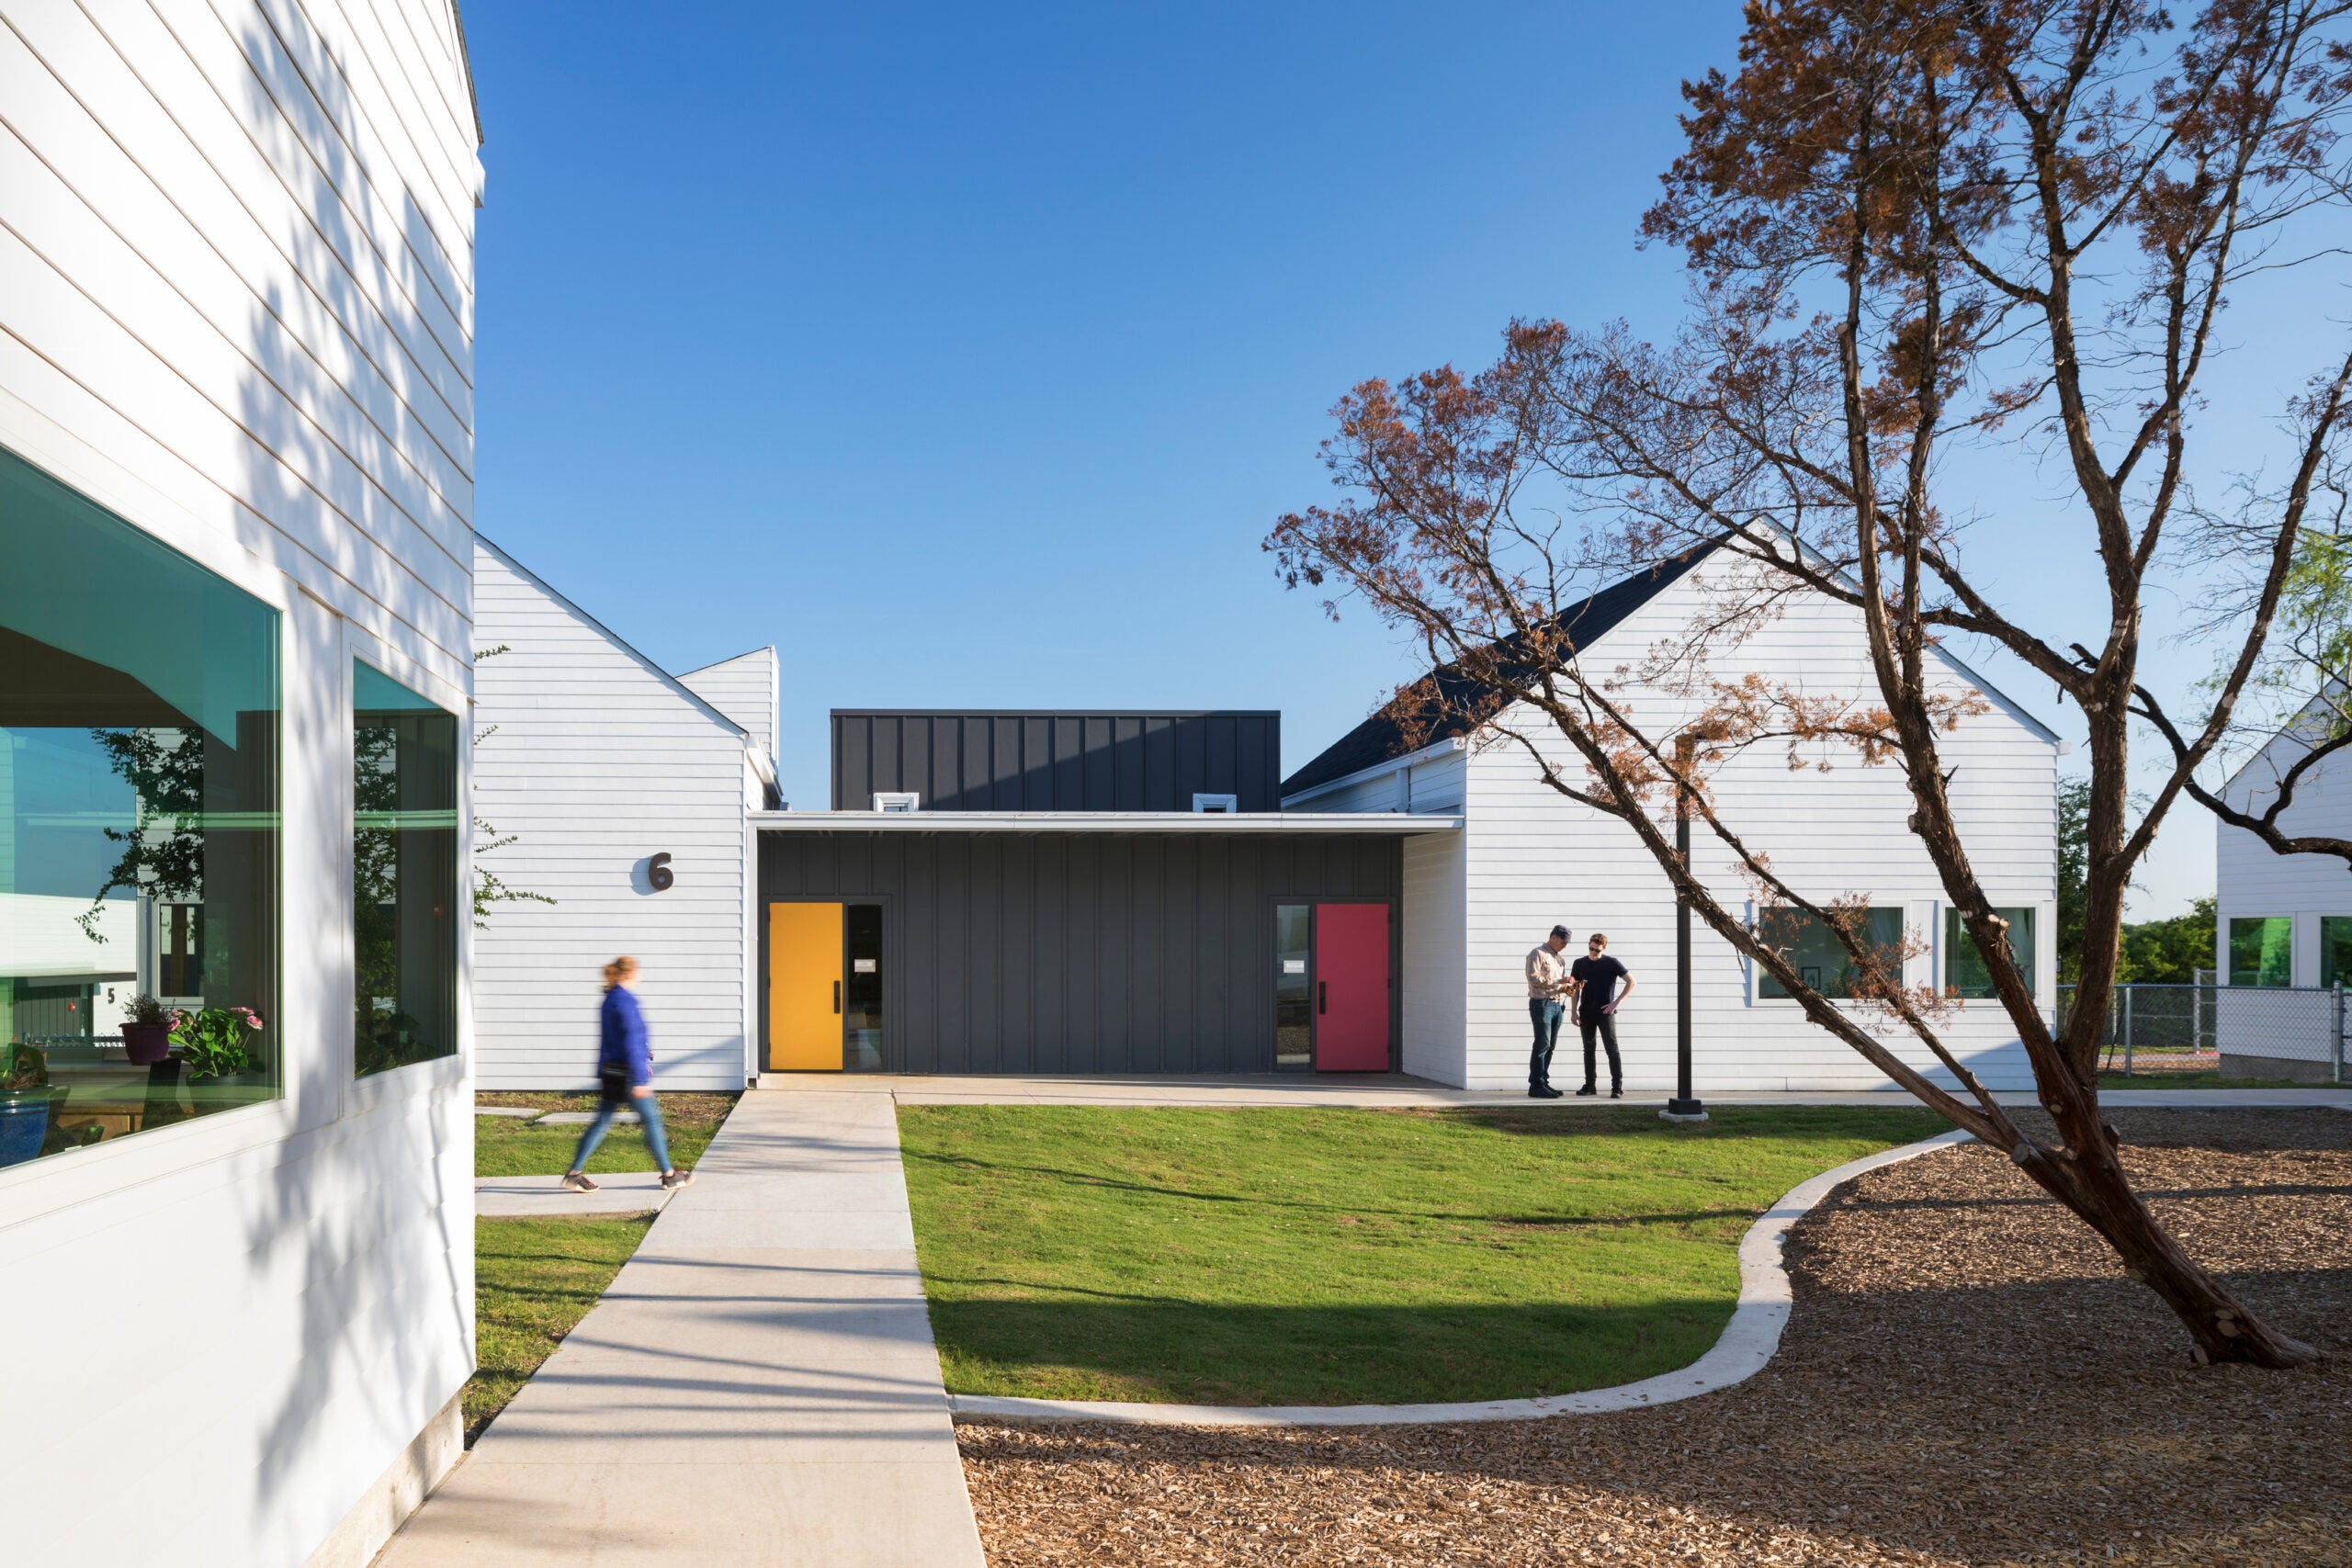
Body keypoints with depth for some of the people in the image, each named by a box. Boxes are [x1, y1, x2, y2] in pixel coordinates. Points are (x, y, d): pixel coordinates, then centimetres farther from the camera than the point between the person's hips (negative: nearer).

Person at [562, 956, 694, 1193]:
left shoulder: (610, 1000, 12)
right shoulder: (625, 1001, -17)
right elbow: (631, 1042, -21)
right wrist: (639, 1080, -21)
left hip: (610, 1073, 9)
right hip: (627, 1073, -9)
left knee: (602, 1121, 10)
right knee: (651, 1119, 2)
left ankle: (574, 1173, 7)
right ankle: (669, 1175, 11)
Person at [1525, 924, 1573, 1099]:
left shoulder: (1558, 959, 22)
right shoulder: (1538, 954, -4)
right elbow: (1534, 978, -15)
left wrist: (1567, 988, 2)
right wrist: (1558, 982, -17)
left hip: (1556, 1004, 8)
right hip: (1541, 1003, -8)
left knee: (1550, 1046, 9)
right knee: (1542, 1045, -11)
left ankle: (1543, 1082, 15)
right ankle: (1536, 1086, -10)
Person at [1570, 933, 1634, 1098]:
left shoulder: (1611, 963, -5)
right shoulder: (1579, 964, 6)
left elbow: (1631, 982, -4)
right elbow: (1576, 989, 12)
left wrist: (1616, 1002, -9)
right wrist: (1574, 1012, 5)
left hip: (1605, 1013, -4)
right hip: (1586, 1013, 4)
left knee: (1612, 1050, -6)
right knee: (1588, 1049, 9)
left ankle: (1617, 1087, -4)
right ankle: (1590, 1085, 16)